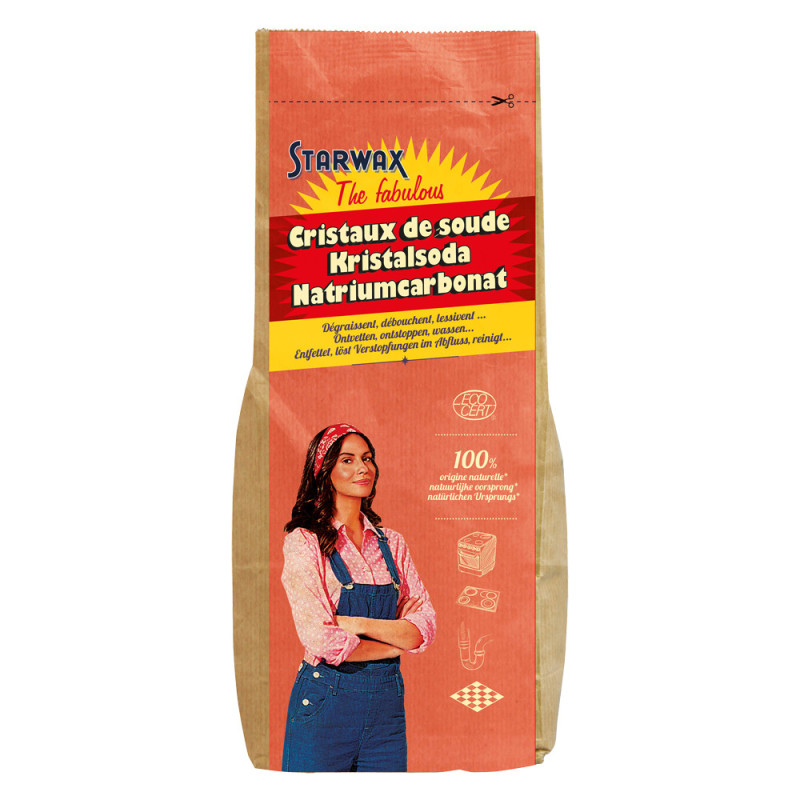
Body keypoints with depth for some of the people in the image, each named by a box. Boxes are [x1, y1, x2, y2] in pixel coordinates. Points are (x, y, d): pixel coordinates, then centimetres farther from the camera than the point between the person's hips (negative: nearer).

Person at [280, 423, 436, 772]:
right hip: (326, 702, -4)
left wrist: (360, 624, -15)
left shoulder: (391, 542, 6)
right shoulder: (303, 541, -8)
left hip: (387, 702, 4)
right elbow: (323, 641, -17)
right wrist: (396, 640, -6)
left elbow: (425, 628, -1)